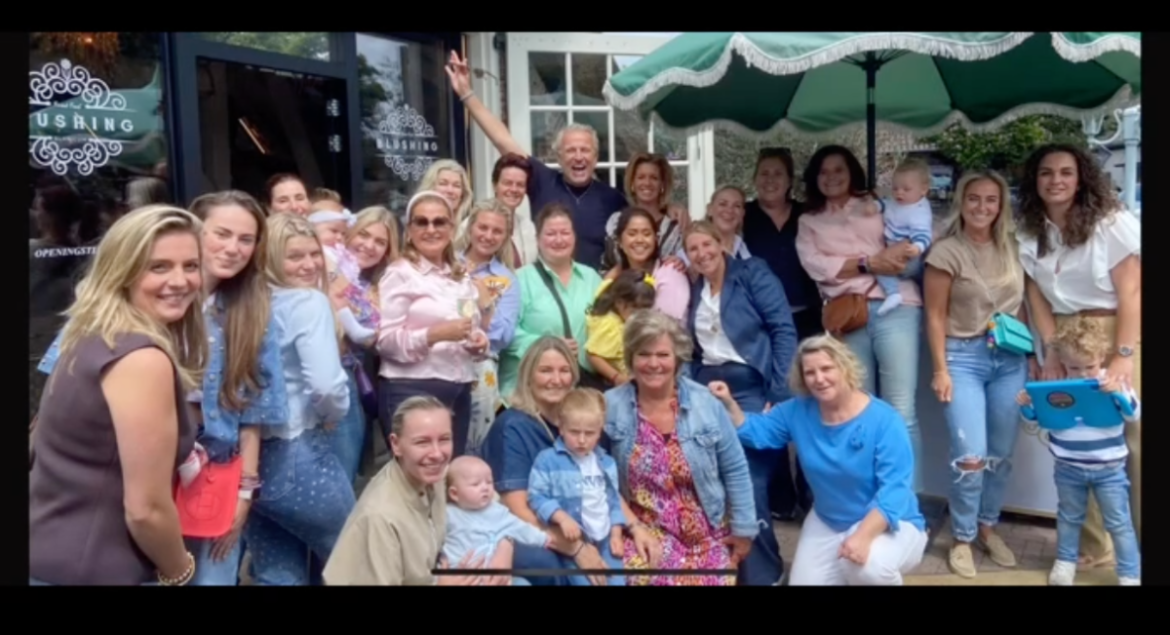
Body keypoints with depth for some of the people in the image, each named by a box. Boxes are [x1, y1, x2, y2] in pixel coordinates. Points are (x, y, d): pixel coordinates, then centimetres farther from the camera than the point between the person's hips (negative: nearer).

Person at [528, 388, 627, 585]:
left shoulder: (607, 463, 12)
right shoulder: (547, 459, -6)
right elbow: (537, 498, -11)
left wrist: (616, 534, 8)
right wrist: (562, 518, -23)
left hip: (605, 539, 5)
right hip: (573, 542, -5)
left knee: (617, 580, -1)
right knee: (585, 580, -19)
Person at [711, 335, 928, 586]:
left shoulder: (884, 420, -20)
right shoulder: (798, 411, -4)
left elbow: (895, 488, -26)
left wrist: (864, 536, -40)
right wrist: (729, 404, -17)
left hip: (889, 524, -5)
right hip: (827, 523, 5)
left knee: (865, 566, -35)